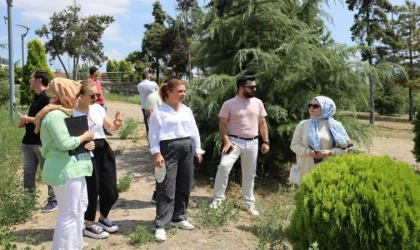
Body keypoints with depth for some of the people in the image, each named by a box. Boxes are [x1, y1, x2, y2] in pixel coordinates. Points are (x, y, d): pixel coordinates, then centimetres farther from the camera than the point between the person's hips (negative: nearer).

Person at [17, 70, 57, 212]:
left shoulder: (47, 98, -14)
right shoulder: (37, 97, 14)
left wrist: (27, 119, -13)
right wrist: (24, 122, 5)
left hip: (42, 143, -9)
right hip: (29, 142, 9)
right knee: (28, 173, 12)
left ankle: (53, 201, 14)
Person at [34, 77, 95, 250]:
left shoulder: (63, 113, 16)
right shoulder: (54, 115, -16)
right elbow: (64, 143, -25)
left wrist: (88, 143, 5)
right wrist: (85, 136, -11)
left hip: (73, 168, 11)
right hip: (64, 171, -11)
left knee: (80, 207, 19)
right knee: (69, 213, -3)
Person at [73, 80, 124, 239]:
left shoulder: (98, 108, 6)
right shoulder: (72, 113, -12)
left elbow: (110, 127, 14)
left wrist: (117, 123, -7)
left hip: (103, 149, 6)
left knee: (110, 189, 11)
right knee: (92, 190, 3)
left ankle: (103, 218, 37)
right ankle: (89, 226, 26)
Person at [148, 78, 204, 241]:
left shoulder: (187, 110, 13)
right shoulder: (159, 112, -4)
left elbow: (194, 131, 16)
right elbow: (154, 135, -7)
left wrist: (197, 150, 14)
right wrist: (156, 154, -15)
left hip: (187, 148, 6)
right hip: (168, 149, -6)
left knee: (184, 186, 12)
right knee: (167, 189, -5)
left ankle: (179, 218, 28)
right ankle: (161, 225, 2)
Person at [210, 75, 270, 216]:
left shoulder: (258, 103, 5)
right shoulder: (229, 104, -6)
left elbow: (262, 123, 10)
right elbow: (222, 125, -5)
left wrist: (266, 141, 4)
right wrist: (226, 141, -18)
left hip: (252, 143, 4)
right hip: (234, 141, -3)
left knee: (249, 175, 12)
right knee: (224, 166, -22)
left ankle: (249, 204, 26)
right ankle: (218, 198, -5)